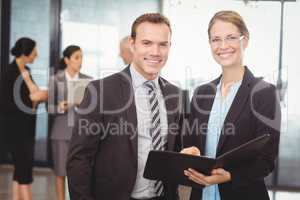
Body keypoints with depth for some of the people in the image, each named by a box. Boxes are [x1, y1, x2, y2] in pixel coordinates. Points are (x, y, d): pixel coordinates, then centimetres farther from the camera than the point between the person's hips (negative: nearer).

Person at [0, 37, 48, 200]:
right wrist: (32, 97, -18)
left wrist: (41, 95, 2)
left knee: (21, 166, 11)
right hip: (16, 126, -8)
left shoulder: (26, 71, 9)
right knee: (25, 166, -5)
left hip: (27, 125, 8)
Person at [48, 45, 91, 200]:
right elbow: (49, 107, -2)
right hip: (61, 130, -1)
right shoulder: (55, 79, -2)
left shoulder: (87, 80, 4)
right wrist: (60, 107, -23)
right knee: (60, 170, 4)